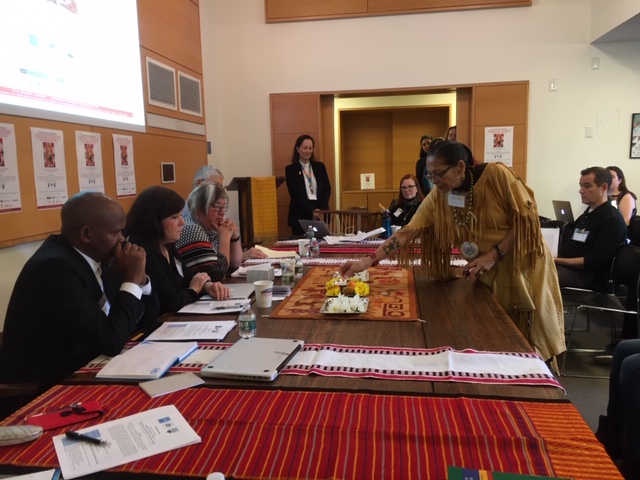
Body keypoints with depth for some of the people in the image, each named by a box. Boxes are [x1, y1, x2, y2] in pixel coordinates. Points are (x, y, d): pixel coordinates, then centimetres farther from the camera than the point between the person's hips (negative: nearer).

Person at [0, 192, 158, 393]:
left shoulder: (95, 255, 0)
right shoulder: (55, 267, -24)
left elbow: (147, 317, 7)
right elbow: (110, 342, -25)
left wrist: (138, 277, -10)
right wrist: (132, 279, -19)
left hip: (82, 368, 7)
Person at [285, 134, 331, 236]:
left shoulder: (320, 166, 12)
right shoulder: (290, 169, 2)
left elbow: (327, 189, 7)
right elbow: (295, 194, -6)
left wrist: (321, 209, -8)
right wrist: (311, 210, -15)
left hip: (320, 213, 3)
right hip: (300, 215, -2)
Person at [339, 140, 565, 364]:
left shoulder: (496, 174, -23)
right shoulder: (438, 196, -10)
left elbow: (526, 219, -18)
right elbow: (409, 230, -15)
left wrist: (494, 255, -25)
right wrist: (368, 260, -24)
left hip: (524, 265, -3)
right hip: (489, 271, 4)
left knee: (529, 340, 7)